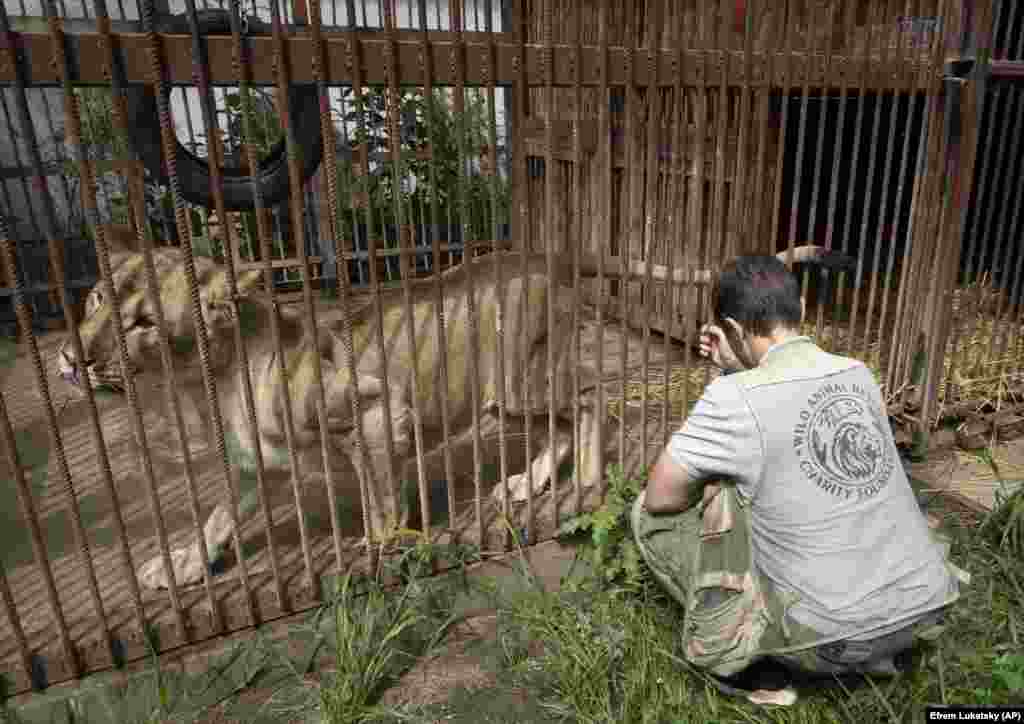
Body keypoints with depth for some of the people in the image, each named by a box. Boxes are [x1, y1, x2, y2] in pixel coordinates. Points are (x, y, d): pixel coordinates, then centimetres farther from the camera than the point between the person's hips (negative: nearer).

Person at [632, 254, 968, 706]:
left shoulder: (734, 398, -19)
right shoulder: (858, 374, 1)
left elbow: (660, 496, -10)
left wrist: (721, 451, 8)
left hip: (832, 638, -6)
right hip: (926, 608, 7)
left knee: (651, 513, 1)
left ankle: (746, 663, 7)